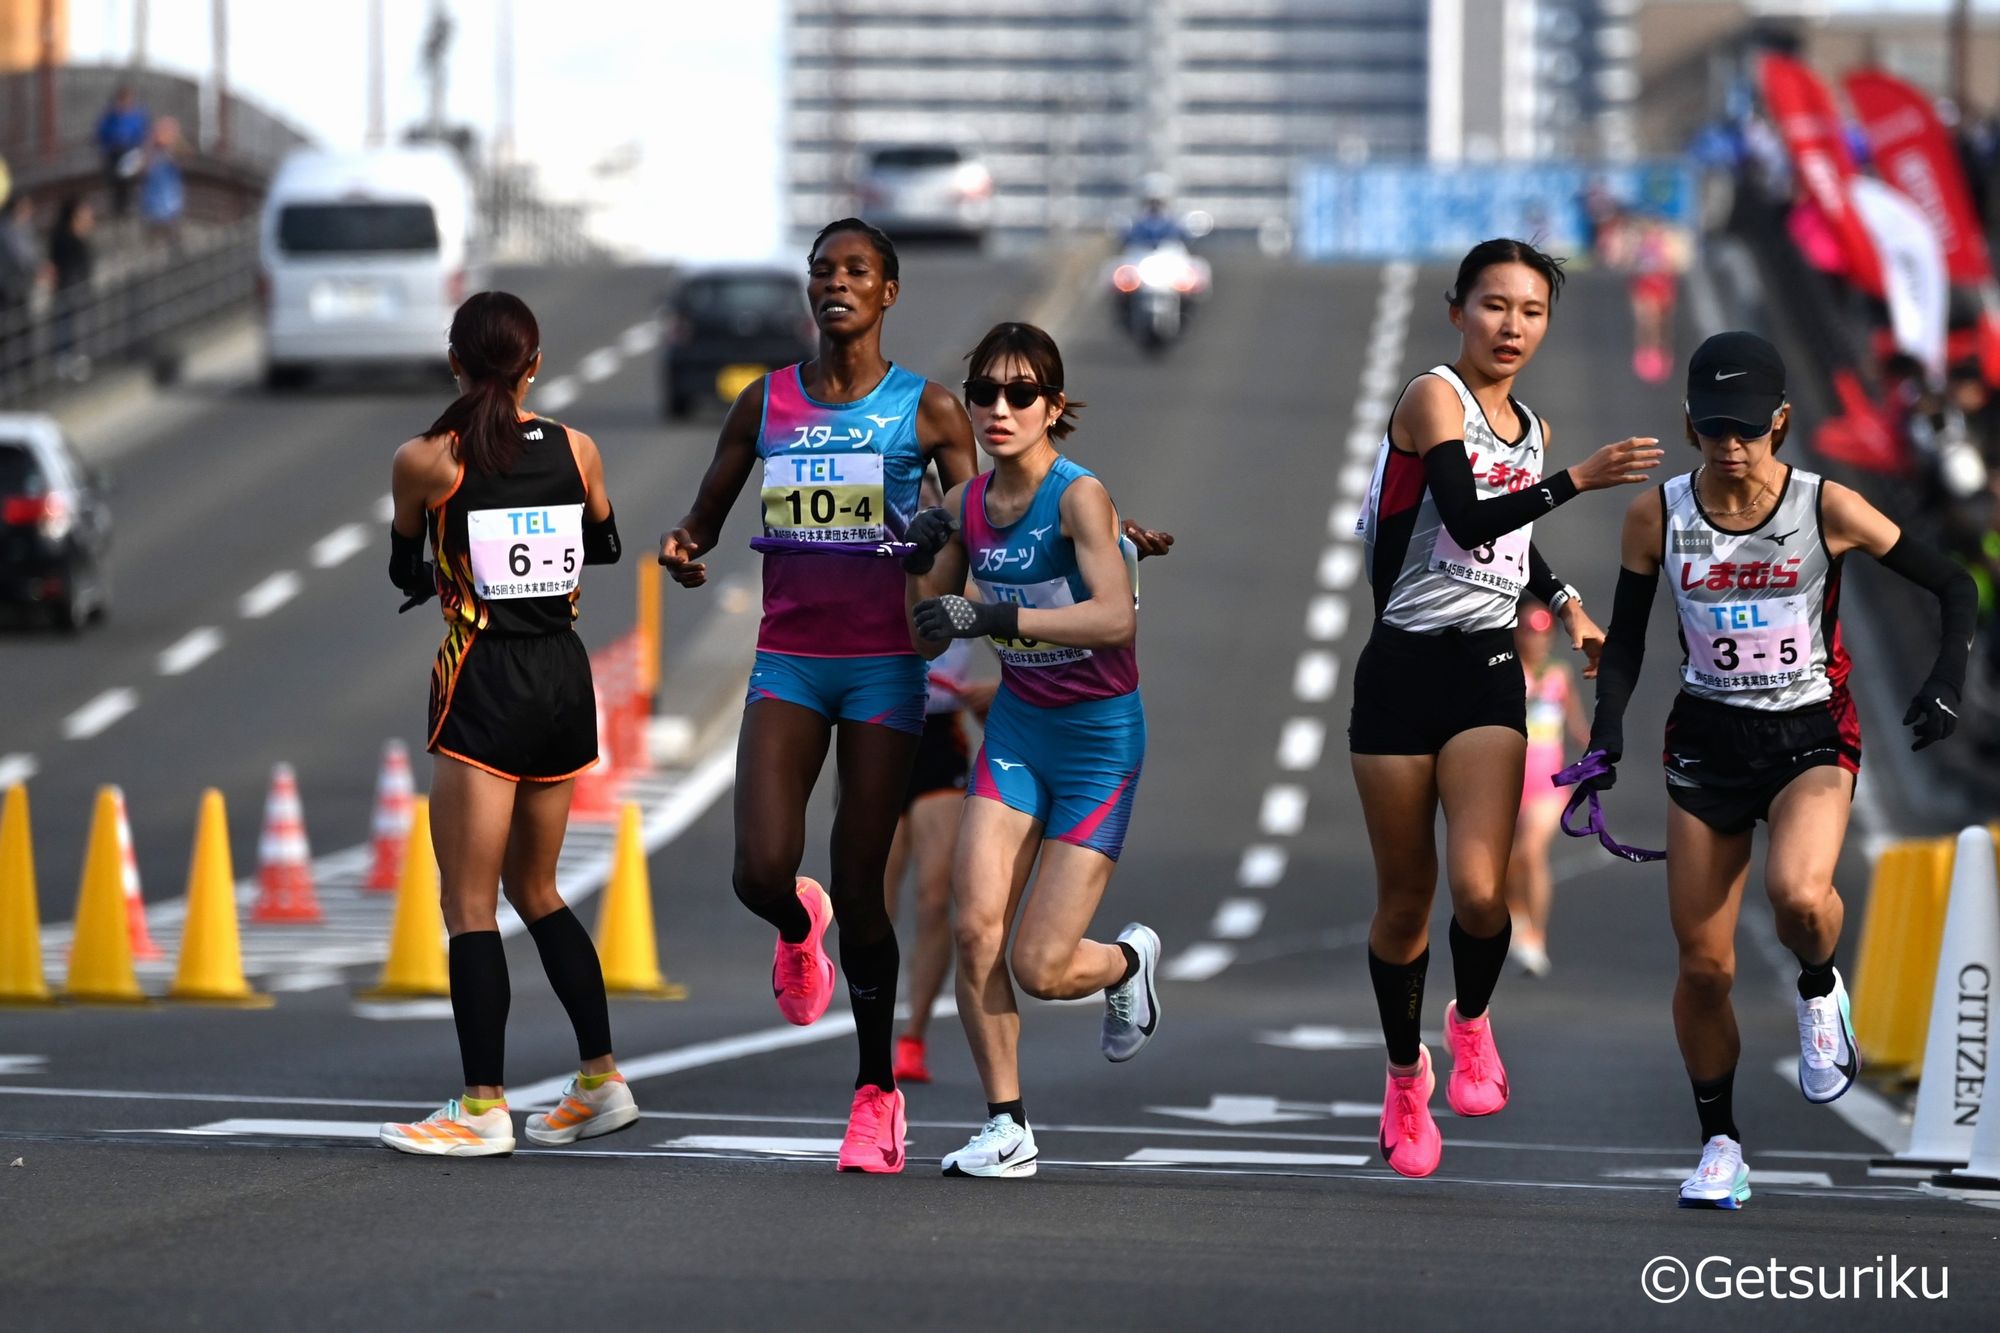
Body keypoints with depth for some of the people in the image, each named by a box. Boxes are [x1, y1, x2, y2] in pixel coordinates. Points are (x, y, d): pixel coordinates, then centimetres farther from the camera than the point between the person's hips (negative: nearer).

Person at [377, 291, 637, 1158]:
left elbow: (404, 573, 9)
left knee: (470, 905, -1)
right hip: (565, 677, 5)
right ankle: (601, 1080, 19)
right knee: (534, 890, 19)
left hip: (485, 688, -5)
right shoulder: (576, 450, 2)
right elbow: (604, 548, 21)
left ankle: (483, 1109, -6)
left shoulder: (425, 462, -8)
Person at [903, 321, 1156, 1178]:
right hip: (1016, 727, 5)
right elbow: (932, 630, 11)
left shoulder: (1078, 495, -18)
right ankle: (1006, 1129, 1)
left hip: (1099, 734, -5)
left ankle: (1128, 961, 29)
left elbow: (1116, 618, -32)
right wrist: (921, 564, -9)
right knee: (975, 927, -12)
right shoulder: (969, 503, 0)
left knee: (1040, 968, -7)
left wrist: (993, 617, -39)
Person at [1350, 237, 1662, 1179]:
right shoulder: (1434, 397, -8)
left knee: (1479, 891, -16)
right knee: (1404, 899, 6)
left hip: (1487, 674, 4)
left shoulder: (1531, 430, 13)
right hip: (1404, 668, -4)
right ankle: (1405, 1073, 27)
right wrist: (1578, 480, -29)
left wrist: (1564, 602, 15)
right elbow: (1468, 520, -22)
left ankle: (1471, 1021, 14)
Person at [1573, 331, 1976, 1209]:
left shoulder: (1828, 508, -11)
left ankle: (1819, 992, 3)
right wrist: (1607, 733, -9)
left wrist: (1947, 680, -17)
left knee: (1798, 895, -32)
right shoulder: (1658, 516, -5)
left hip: (1810, 739, -2)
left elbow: (1954, 586, -3)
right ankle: (1719, 1145, 18)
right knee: (1703, 965, 1)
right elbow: (1625, 638, 6)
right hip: (1707, 740, 2)